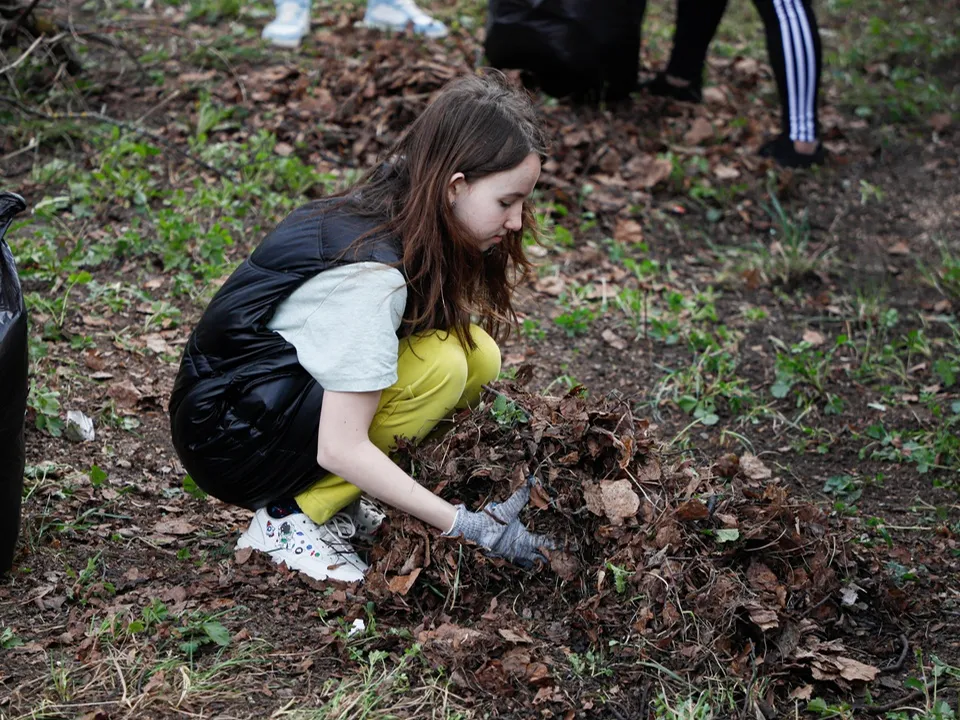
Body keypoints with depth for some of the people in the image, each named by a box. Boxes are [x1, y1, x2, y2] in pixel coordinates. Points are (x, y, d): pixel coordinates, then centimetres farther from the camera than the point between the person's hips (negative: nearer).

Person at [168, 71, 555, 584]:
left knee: (476, 353, -6)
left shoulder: (398, 212, -4)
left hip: (295, 391, 9)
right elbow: (340, 447, -29)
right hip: (228, 437, -9)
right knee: (441, 365, -25)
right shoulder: (371, 272, -29)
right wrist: (467, 526, -26)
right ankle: (289, 517, -13)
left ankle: (336, 496, 3)